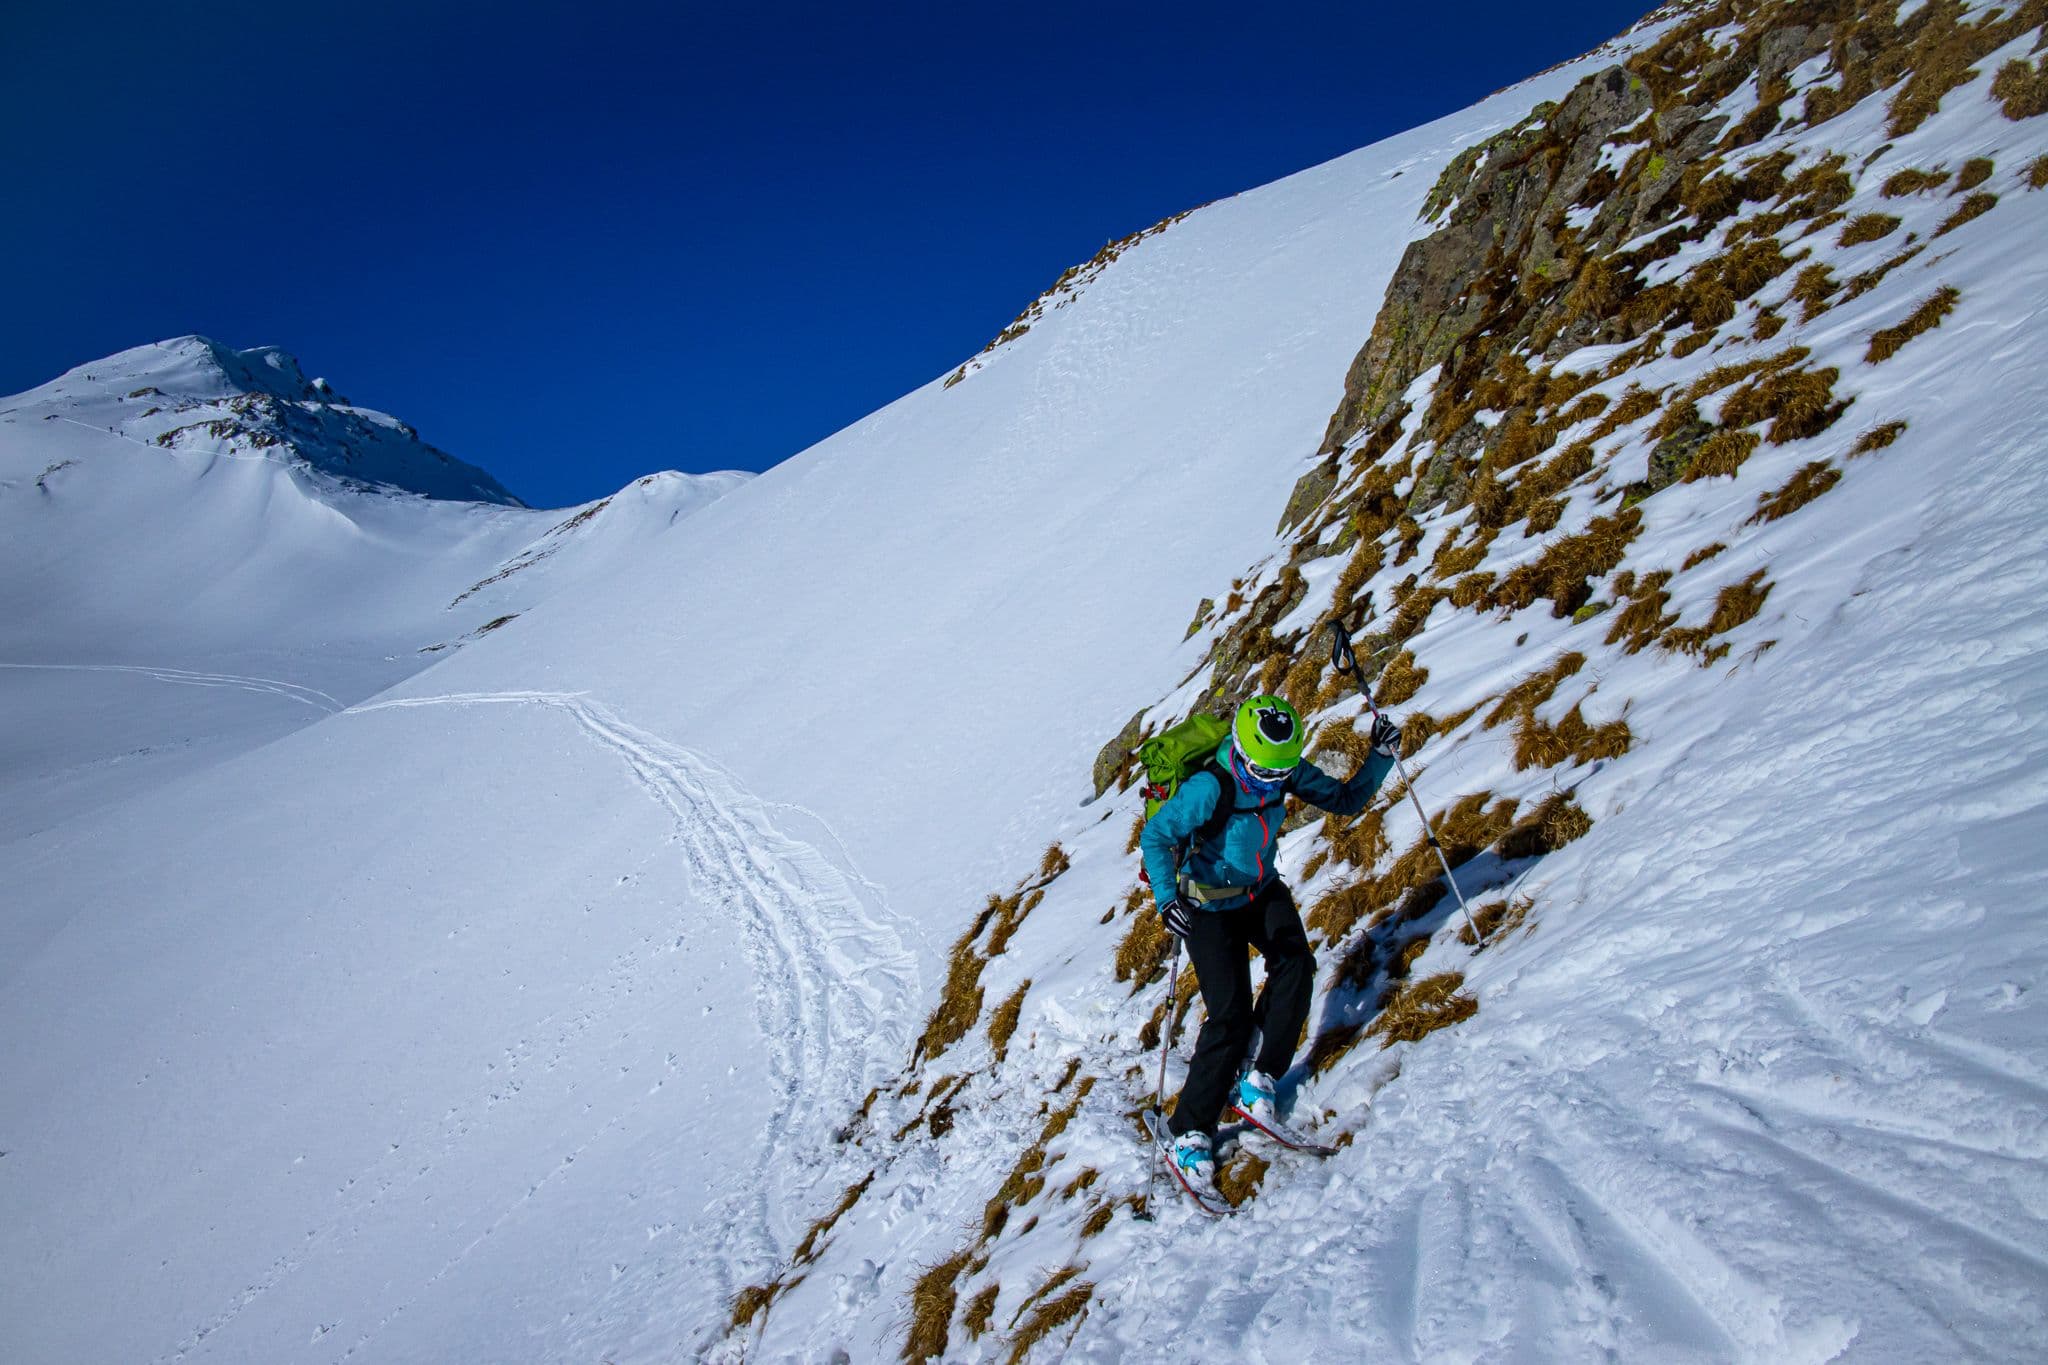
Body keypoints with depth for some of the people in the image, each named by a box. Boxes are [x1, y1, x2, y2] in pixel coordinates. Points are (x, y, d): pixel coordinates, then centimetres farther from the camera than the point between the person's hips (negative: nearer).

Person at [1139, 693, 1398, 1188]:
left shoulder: (1288, 770, -13)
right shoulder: (1210, 787, -30)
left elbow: (1345, 800, -2)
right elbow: (1155, 836, -27)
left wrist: (1380, 756, -17)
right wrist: (1167, 899, -41)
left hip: (1263, 891, 5)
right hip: (1210, 906, -5)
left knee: (1295, 965, -24)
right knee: (1230, 1016, -13)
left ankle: (1260, 1080, -11)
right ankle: (1189, 1129, 1)